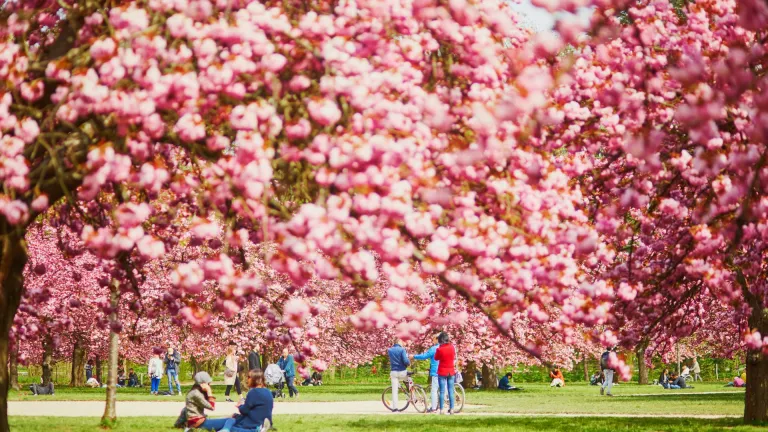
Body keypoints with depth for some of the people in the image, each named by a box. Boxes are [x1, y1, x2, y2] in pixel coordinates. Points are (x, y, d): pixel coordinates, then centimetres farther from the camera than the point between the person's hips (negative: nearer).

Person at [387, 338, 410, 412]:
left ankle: (394, 408, -1)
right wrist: (409, 362, 5)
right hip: (402, 372, -3)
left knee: (394, 391, 5)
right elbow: (405, 361, -17)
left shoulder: (389, 350, 7)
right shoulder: (402, 349, -7)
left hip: (393, 372, 3)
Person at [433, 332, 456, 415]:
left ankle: (441, 410, -1)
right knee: (451, 391, 8)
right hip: (451, 371, 3)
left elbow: (436, 358, 1)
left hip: (442, 372, -3)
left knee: (442, 391, 0)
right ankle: (451, 409, 7)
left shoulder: (440, 349, -15)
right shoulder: (452, 347, -4)